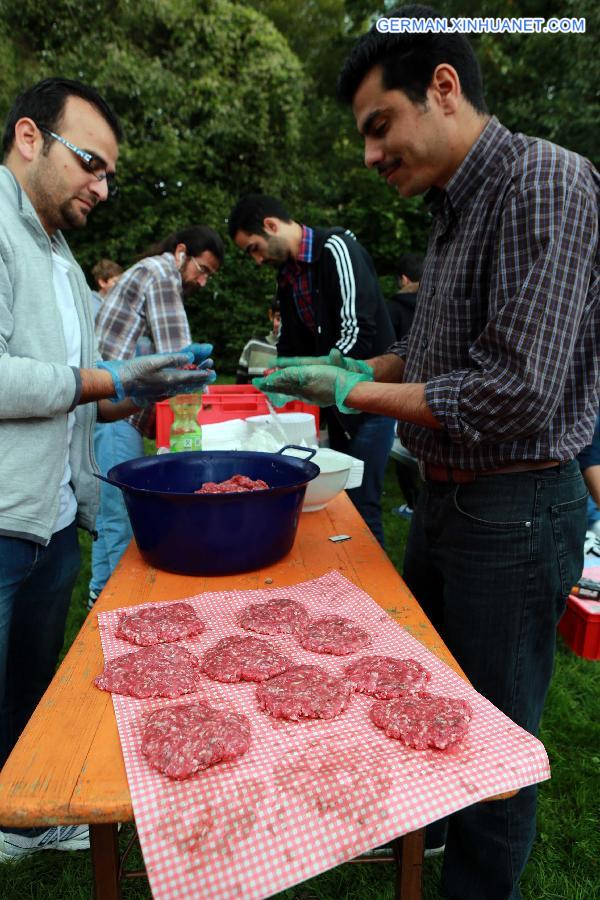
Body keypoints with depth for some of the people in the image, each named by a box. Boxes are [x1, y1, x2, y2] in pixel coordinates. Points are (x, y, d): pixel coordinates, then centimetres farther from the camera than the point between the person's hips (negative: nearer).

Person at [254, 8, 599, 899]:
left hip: (516, 509, -9)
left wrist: (354, 394, -16)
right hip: (444, 496, 9)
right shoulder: (455, 209, 10)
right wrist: (343, 369, 4)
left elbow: (519, 389, -26)